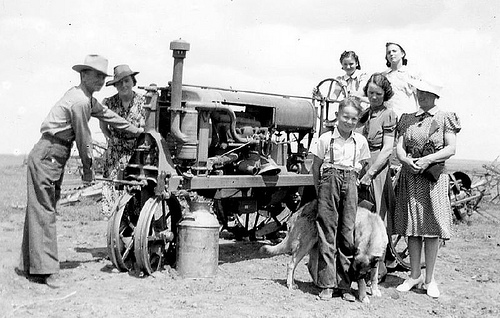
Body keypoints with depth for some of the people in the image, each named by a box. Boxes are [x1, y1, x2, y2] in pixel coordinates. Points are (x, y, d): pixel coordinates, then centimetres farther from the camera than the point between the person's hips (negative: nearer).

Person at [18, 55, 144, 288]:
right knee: (43, 211, -9)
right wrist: (88, 170, 0)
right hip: (46, 156, -10)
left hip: (56, 157, 10)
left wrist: (134, 130, 39)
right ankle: (46, 270, -9)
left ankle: (29, 266, 17)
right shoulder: (79, 101, -16)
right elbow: (83, 139, -11)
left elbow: (105, 114, 31)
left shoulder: (87, 99, 16)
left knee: (41, 210, 11)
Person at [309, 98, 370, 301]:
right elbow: (316, 167, 7)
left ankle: (345, 284, 9)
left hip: (350, 185, 2)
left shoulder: (360, 141, 9)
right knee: (327, 231, -3)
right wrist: (319, 191, 6)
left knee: (348, 232, 1)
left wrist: (354, 184, 9)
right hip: (329, 180, -2)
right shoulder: (325, 139, 2)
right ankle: (326, 284, 2)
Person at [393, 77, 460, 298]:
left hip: (434, 178, -3)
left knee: (432, 227, -2)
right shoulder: (408, 119, 12)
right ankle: (415, 276, 16)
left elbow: (451, 149, -6)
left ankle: (429, 279, 7)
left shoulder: (445, 118, 2)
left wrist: (427, 159, -18)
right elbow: (399, 147, 6)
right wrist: (407, 160, -15)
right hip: (410, 177, 3)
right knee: (412, 227, 5)